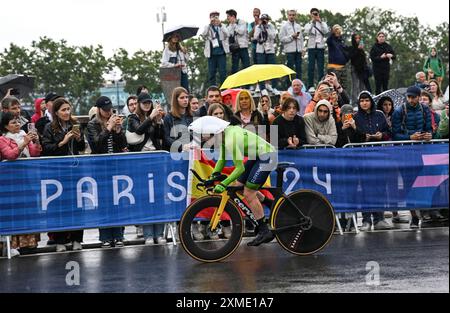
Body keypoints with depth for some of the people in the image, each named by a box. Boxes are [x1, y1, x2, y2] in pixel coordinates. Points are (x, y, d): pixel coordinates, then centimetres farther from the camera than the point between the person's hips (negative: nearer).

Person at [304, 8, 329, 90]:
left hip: (320, 47, 0)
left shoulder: (323, 24, 10)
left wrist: (320, 22, -11)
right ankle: (310, 85, 1)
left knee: (321, 67, -1)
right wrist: (312, 22, -13)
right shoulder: (308, 24, 9)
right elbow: (306, 32, -12)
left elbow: (326, 32, -9)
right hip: (311, 47, 0)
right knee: (311, 67, -1)